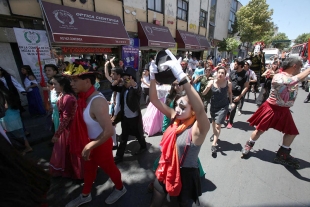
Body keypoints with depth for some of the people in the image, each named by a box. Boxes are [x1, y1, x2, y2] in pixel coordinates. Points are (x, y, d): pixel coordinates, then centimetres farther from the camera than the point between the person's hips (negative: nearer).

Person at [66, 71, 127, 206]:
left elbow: (109, 131, -36)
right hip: (89, 141, 8)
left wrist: (89, 147, -27)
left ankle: (120, 189, 49)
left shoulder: (97, 102, -33)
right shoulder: (84, 97, -6)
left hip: (101, 143, -7)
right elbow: (83, 122, 5)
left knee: (108, 168, 18)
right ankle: (85, 195, 55)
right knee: (89, 168, 27)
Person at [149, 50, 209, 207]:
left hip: (186, 175, -4)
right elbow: (154, 100, -11)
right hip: (166, 171, 5)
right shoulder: (175, 118, -9)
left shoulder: (198, 128, -25)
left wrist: (181, 76, -56)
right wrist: (153, 77, -26)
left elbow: (200, 109, -48)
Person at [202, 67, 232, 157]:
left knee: (218, 125, -9)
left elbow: (230, 93, 6)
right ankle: (215, 134, 54)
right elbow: (203, 93, -18)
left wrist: (231, 102, 6)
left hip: (223, 106, -2)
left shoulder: (228, 83, -14)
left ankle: (214, 145, -1)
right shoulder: (212, 82, -15)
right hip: (213, 106, 3)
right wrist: (207, 88, -36)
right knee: (213, 122, 24)